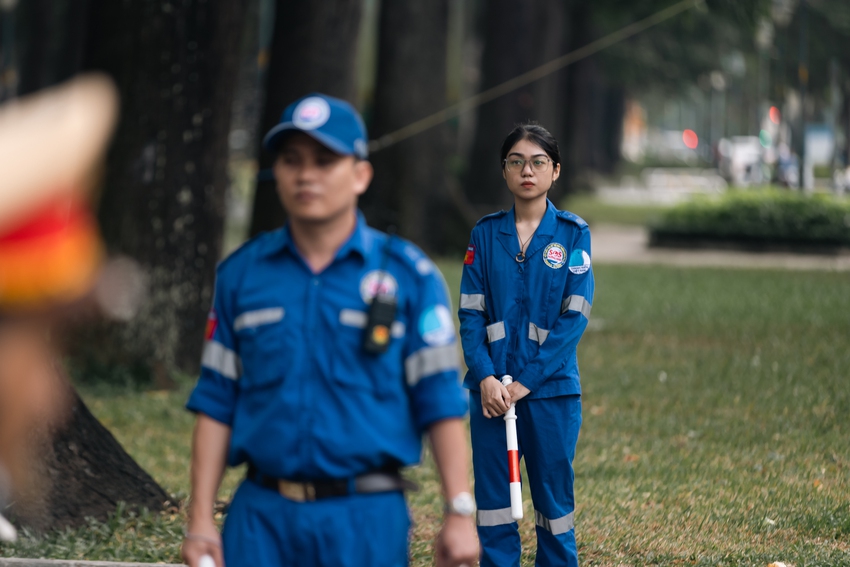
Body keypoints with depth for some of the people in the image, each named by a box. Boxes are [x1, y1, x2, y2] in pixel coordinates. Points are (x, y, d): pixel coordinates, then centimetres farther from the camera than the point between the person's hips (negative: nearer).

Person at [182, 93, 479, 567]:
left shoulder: (408, 274, 2)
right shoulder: (241, 274, 9)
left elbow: (440, 404, 0)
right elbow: (216, 405, 10)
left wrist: (460, 514, -6)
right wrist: (201, 520, 4)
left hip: (368, 519, -2)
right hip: (261, 515, 2)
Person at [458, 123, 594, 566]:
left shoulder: (572, 233, 0)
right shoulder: (486, 234, 6)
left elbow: (575, 316, -6)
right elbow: (471, 313, 3)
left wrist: (526, 382, -12)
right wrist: (485, 377, -12)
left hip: (550, 387, -2)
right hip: (491, 389, 2)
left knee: (554, 493, 3)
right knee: (493, 495, 4)